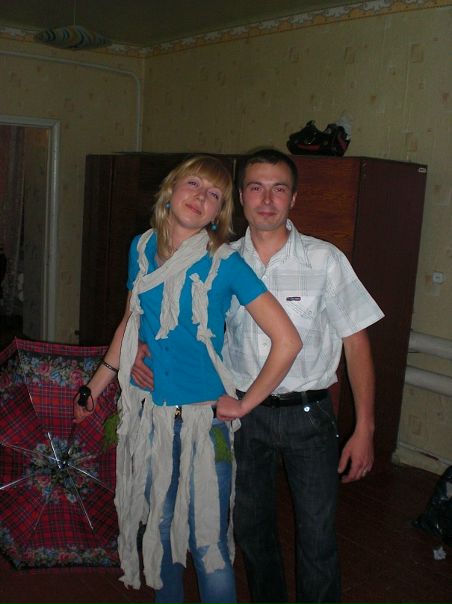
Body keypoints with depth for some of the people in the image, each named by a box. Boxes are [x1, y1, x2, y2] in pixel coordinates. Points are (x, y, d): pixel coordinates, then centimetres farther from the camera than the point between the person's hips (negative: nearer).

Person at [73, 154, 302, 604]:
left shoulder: (224, 264, -15)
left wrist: (244, 403, -12)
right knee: (158, 524, 21)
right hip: (148, 413, 5)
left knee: (207, 542, 4)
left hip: (203, 419, -4)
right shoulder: (142, 248, 0)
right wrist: (97, 382, 17)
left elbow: (287, 340, -17)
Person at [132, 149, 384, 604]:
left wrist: (364, 429, -8)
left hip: (307, 412, -2)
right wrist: (145, 346, -12)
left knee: (317, 538, 3)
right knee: (251, 528, 19)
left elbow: (356, 342, -6)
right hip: (242, 410, 3)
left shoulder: (325, 260, -8)